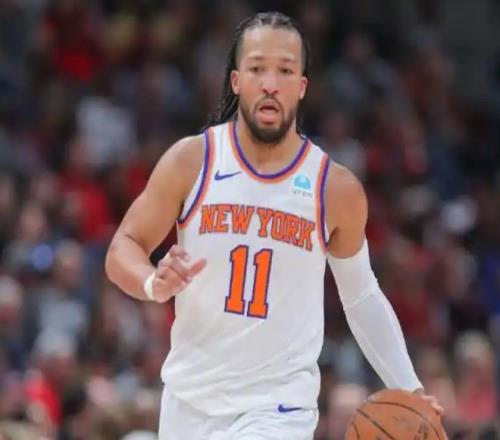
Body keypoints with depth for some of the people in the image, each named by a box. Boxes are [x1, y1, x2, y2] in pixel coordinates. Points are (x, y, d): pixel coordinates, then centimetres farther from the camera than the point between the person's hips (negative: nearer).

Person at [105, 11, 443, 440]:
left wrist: (408, 390, 3)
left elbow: (362, 297, 11)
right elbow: (122, 250, 0)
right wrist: (154, 285, -23)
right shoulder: (191, 161, -4)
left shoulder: (337, 190, -3)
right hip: (191, 399, 2)